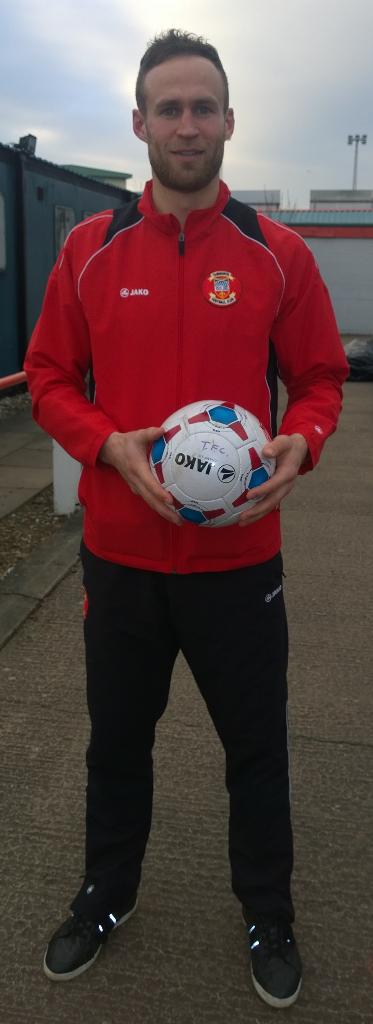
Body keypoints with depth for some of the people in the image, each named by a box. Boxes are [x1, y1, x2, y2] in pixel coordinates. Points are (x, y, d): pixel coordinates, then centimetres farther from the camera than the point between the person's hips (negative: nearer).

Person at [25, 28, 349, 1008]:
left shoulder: (279, 253, -2)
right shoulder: (90, 249, 1)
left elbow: (320, 378, 4)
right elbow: (50, 379, 3)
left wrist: (299, 444, -18)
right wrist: (114, 446, -15)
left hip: (239, 558, -1)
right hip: (119, 553, 1)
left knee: (257, 748, 14)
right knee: (116, 739, 19)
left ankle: (268, 916, 40)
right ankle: (106, 895, 45)